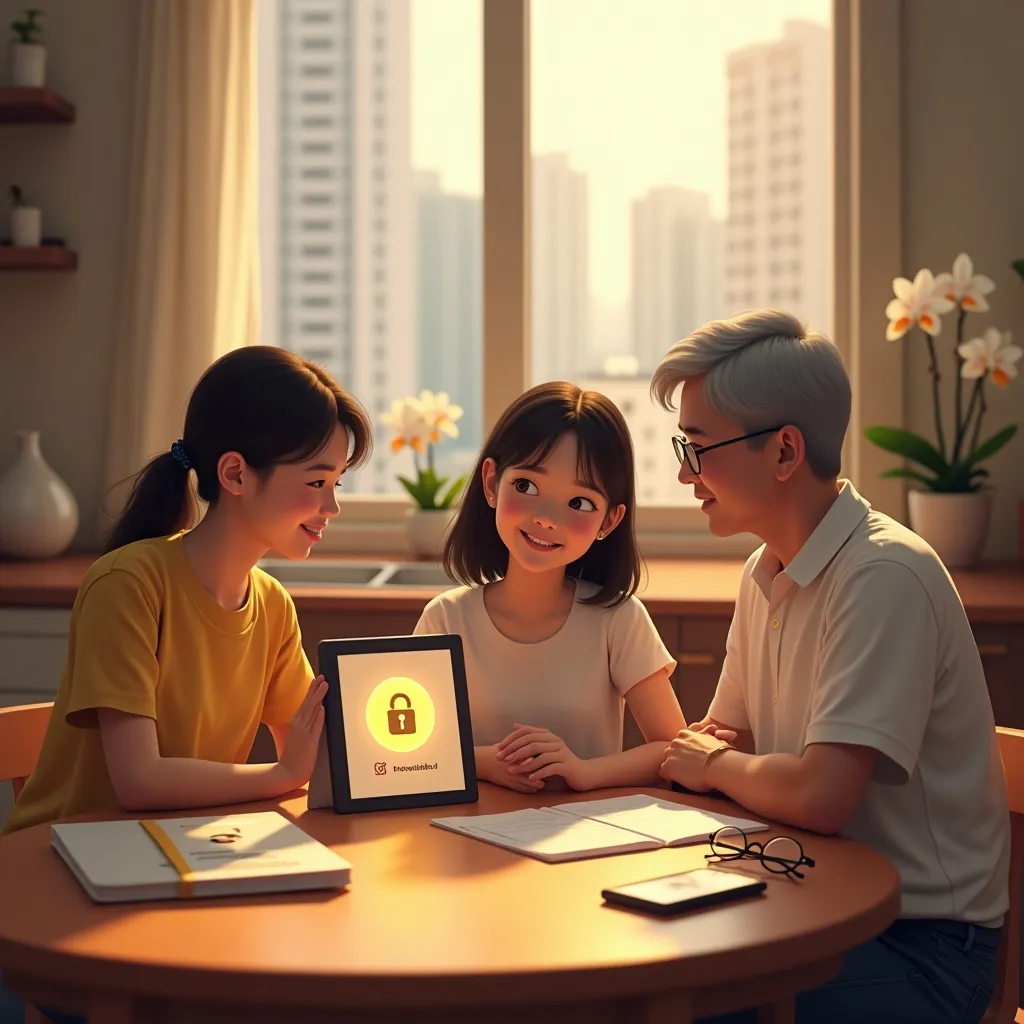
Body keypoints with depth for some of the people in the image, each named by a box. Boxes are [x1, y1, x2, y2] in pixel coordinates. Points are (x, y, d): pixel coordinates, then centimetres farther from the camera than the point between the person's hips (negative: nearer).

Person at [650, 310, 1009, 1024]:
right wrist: (716, 754, -8)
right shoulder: (766, 572, 7)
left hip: (917, 941, -7)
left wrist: (715, 764, -8)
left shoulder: (886, 577, -21)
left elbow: (821, 796, -28)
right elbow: (724, 738, 16)